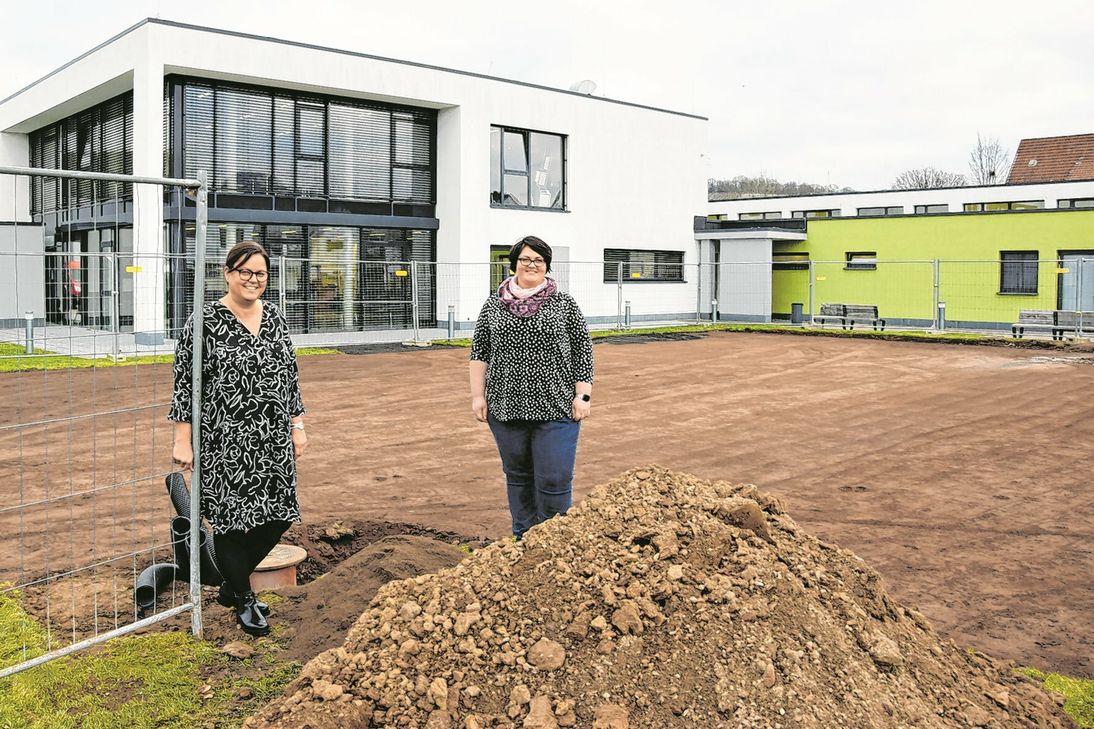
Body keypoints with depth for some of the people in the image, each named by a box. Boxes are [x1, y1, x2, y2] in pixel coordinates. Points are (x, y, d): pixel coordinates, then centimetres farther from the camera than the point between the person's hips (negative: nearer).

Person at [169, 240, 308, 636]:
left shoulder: (276, 318, 9)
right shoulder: (205, 321, -8)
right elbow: (185, 382, -8)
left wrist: (297, 426, 11)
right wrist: (182, 440, -9)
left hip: (273, 441, 6)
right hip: (225, 442, -6)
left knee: (276, 516, 9)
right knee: (232, 518, 4)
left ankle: (231, 586, 31)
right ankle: (244, 601, 24)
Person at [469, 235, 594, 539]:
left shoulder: (564, 304, 2)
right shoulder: (493, 305, 7)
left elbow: (582, 351, 2)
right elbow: (479, 353, 9)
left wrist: (583, 395, -4)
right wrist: (477, 395, 3)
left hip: (555, 408, -2)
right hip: (507, 407, 3)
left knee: (554, 480, -4)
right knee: (517, 475, 12)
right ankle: (524, 538, 24)